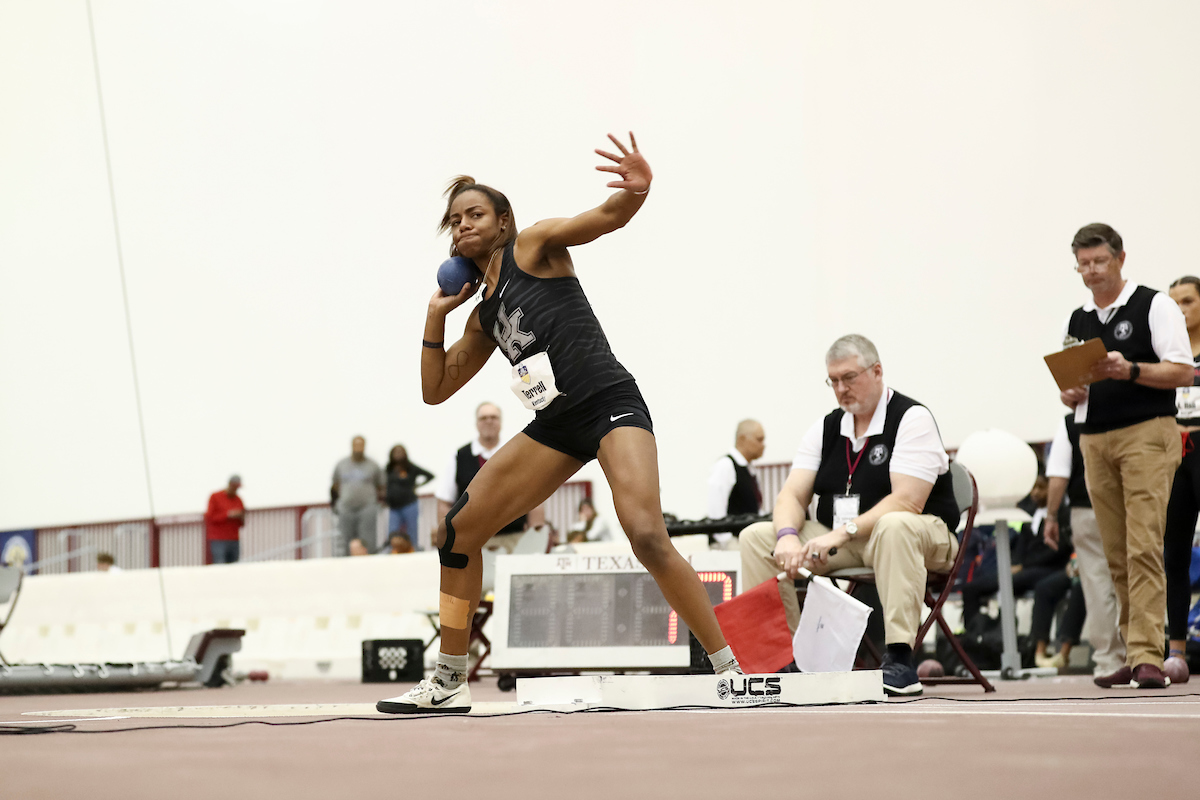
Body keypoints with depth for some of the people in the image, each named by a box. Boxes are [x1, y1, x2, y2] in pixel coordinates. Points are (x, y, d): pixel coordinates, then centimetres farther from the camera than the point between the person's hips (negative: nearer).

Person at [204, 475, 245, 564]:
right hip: (218, 541, -5)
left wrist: (242, 517, -6)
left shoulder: (238, 500, 14)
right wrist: (228, 515, -13)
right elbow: (210, 518, -5)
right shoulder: (215, 497, 1)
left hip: (234, 541, 5)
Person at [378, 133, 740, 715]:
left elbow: (606, 217, -14)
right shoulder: (484, 317, 21)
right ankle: (448, 684, 14)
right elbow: (435, 390, 26)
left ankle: (730, 671, -17)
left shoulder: (533, 246, 3)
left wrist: (636, 191, -38)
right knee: (457, 531, 3)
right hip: (556, 425, 8)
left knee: (647, 536, -27)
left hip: (610, 403, -8)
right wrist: (436, 315, 15)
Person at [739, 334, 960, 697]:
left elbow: (907, 502, -22)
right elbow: (792, 494, 2)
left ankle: (899, 660, -42)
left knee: (894, 526, -42)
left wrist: (843, 533, -31)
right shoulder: (825, 428, 10)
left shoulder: (912, 419, -10)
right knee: (756, 537, -10)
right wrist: (788, 537, -21)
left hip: (921, 539, -6)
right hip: (837, 542, 6)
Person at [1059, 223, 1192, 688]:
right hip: (1095, 441, 6)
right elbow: (1069, 391, 22)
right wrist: (1072, 393, -1)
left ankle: (1147, 657, -18)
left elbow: (1182, 372, -6)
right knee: (1117, 555, 5)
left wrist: (1130, 371, -19)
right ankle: (1135, 656, 9)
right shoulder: (1076, 321, 18)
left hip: (1146, 435, -6)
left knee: (1144, 547, -14)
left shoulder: (1154, 306, 1)